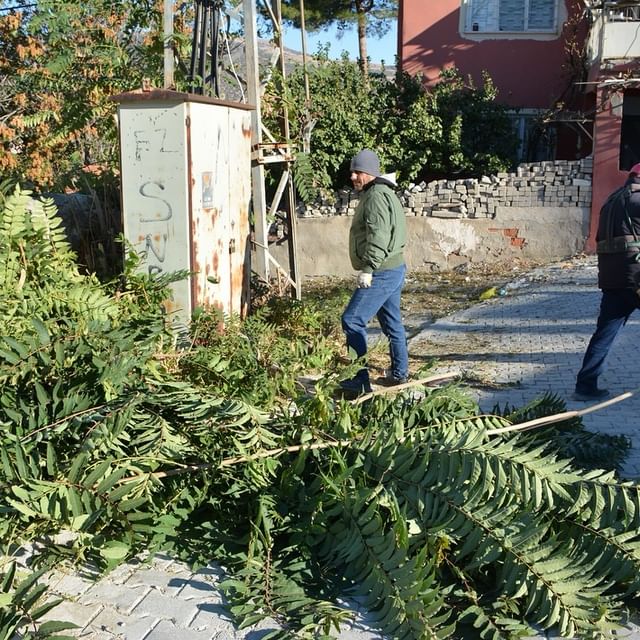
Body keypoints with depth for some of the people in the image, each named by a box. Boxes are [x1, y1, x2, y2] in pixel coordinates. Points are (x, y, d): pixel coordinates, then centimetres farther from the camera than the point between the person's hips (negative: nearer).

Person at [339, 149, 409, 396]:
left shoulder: (376, 196, -15)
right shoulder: (383, 193, 19)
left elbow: (378, 237, -26)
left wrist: (368, 268, -28)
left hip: (382, 273, -11)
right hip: (393, 269, 11)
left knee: (352, 321, -11)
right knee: (392, 323, 18)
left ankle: (360, 380, -10)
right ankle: (399, 373, 28)